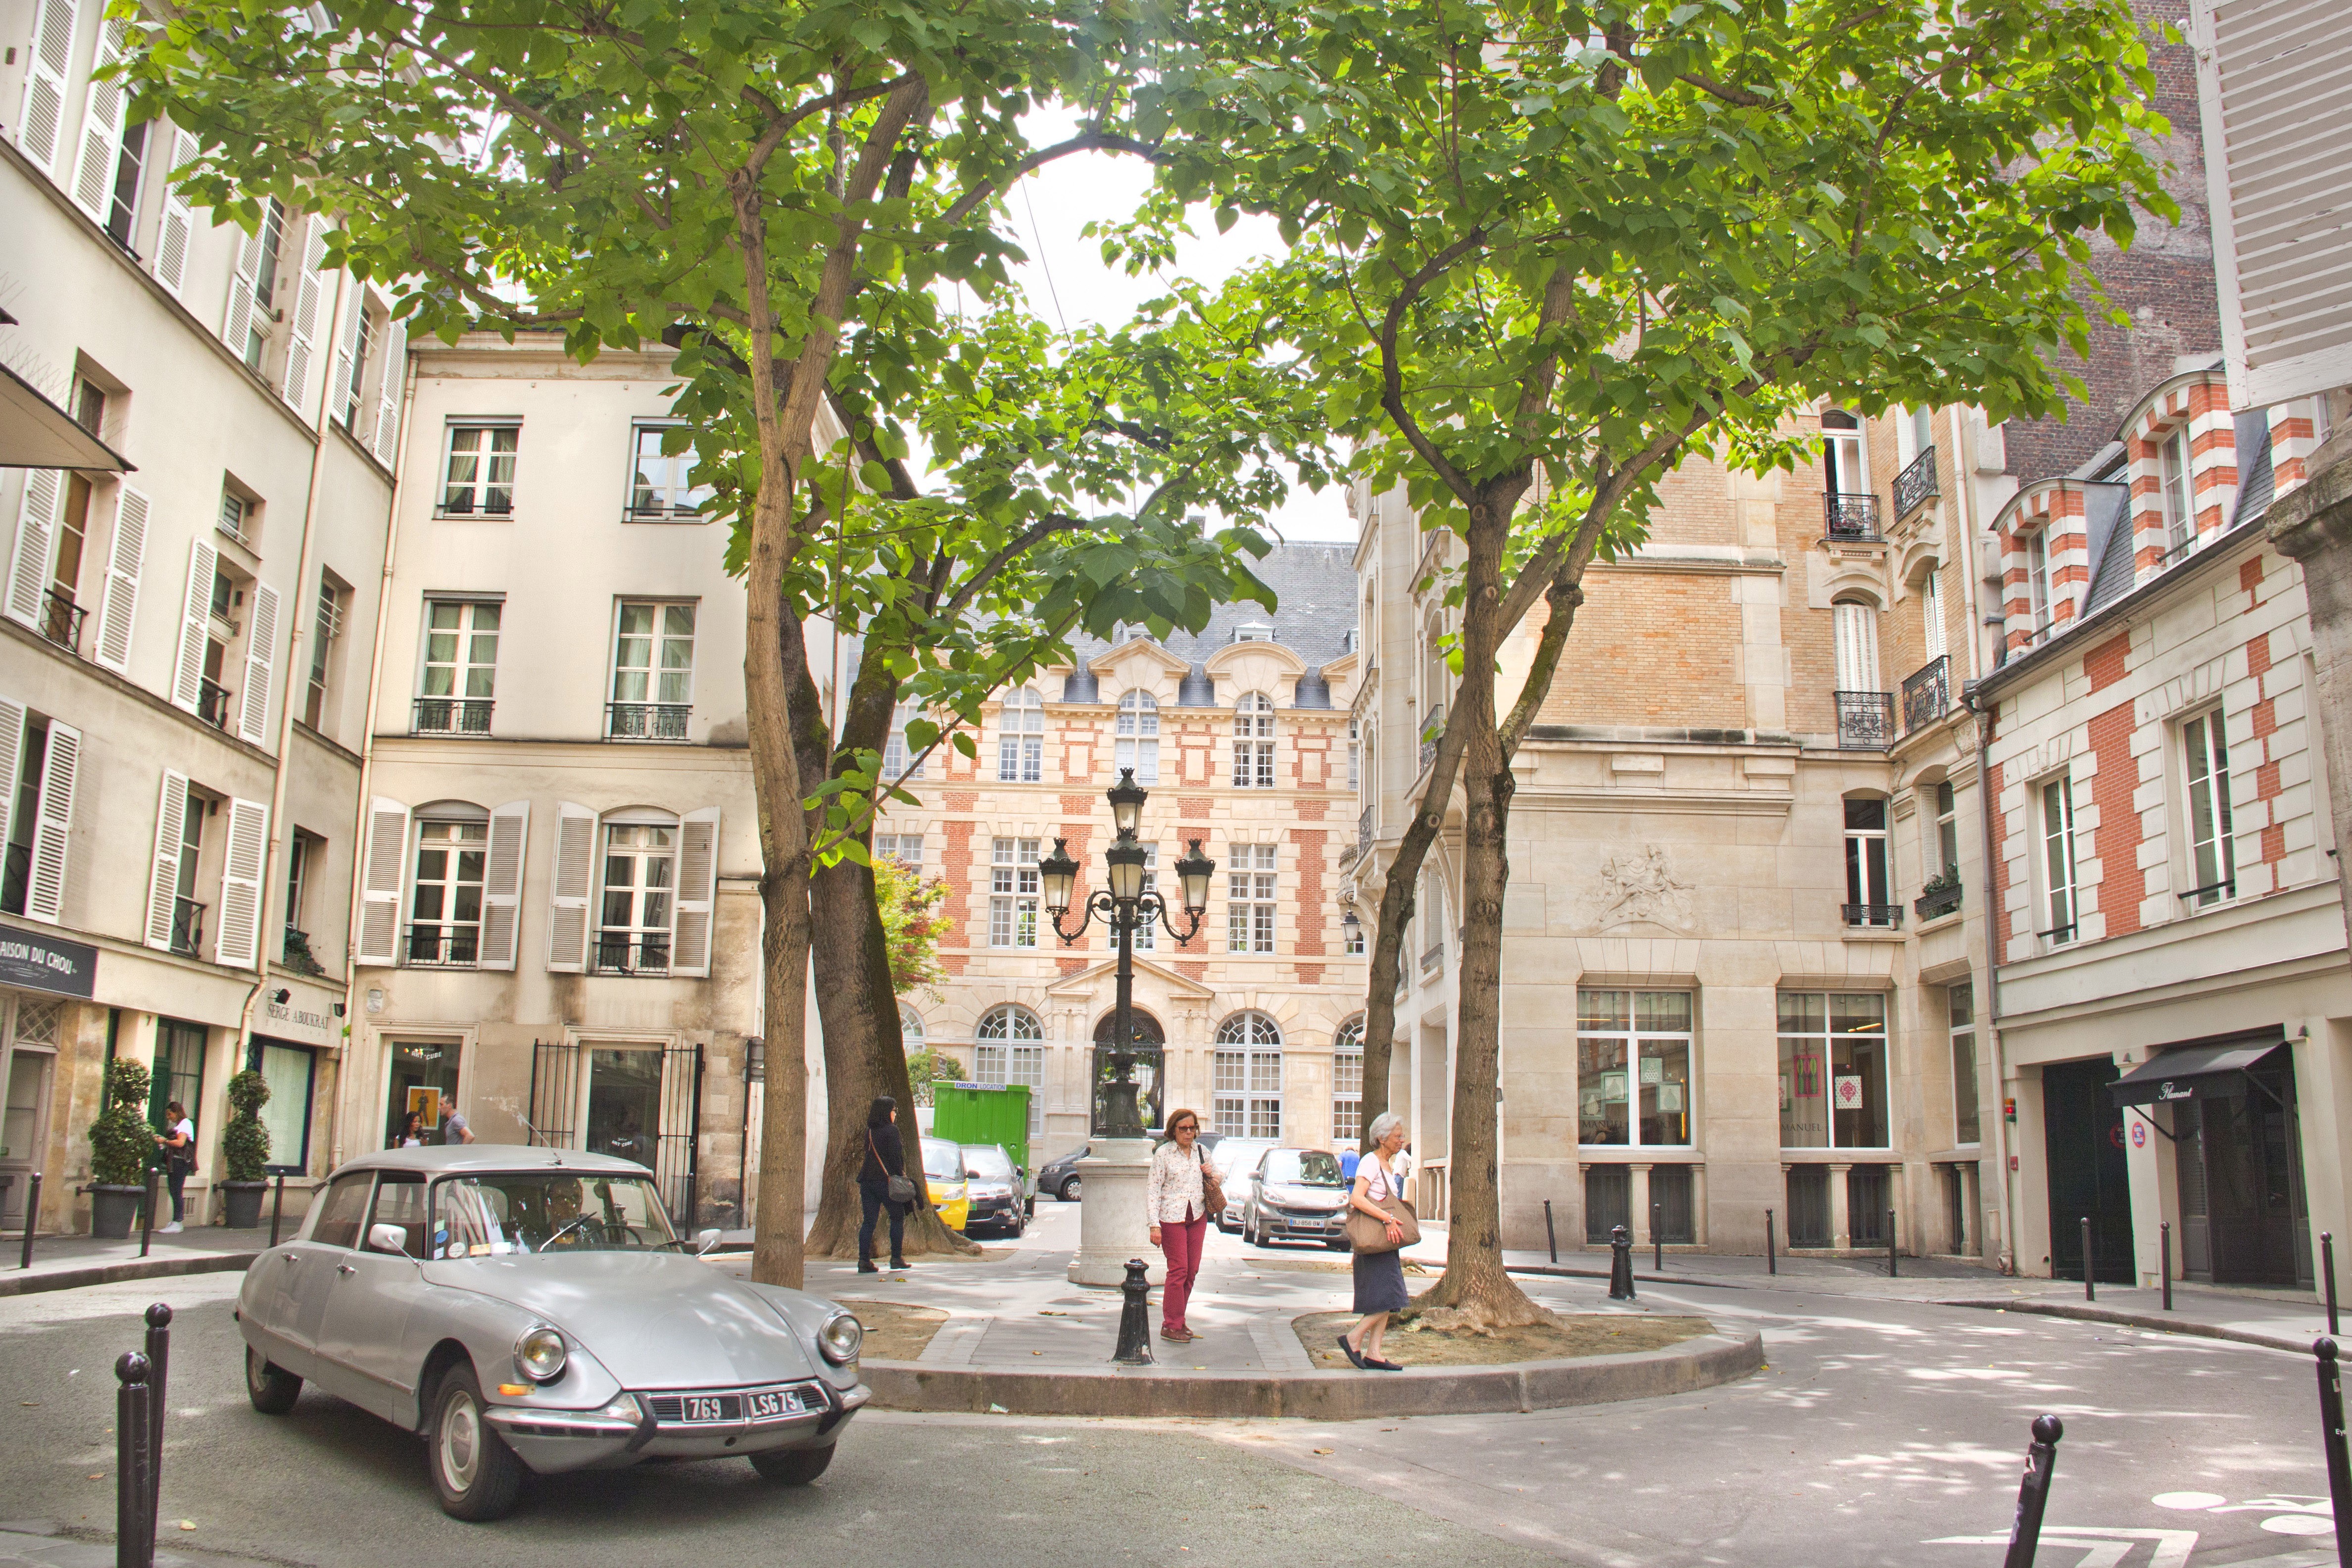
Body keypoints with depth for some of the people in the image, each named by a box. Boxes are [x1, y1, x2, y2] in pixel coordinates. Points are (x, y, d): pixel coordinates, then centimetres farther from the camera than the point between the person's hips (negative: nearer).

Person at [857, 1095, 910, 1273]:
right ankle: (896, 1258, 9)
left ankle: (864, 1260, -3)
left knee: (869, 1220, 5)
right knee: (898, 1217, 9)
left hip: (867, 1180, 6)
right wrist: (901, 1175, -8)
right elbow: (895, 1156, -13)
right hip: (886, 1180, -6)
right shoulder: (891, 1130, -9)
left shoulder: (869, 1131, 11)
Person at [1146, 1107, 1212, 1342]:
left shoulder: (1202, 1152, 11)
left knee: (1192, 1270, 7)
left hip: (1197, 1217, 5)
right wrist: (1154, 1224, -14)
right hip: (1171, 1218, -5)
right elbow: (1153, 1188, -7)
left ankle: (1178, 1320, 19)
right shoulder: (1163, 1153, -4)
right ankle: (1171, 1326, 1)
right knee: (1178, 1270, -7)